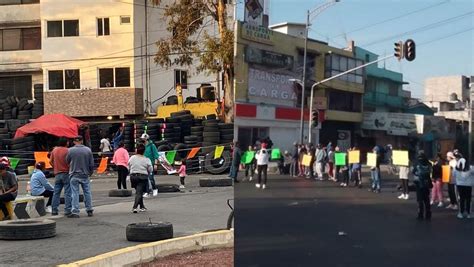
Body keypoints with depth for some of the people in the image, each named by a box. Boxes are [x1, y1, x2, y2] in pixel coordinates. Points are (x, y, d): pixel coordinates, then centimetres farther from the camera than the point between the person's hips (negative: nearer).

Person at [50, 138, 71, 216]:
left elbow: (50, 161, 9)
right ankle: (67, 210, -2)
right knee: (67, 193, -1)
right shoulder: (67, 151, -12)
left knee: (56, 192, 10)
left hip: (57, 174, 5)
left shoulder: (54, 150, 5)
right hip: (66, 173, -5)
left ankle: (54, 210, 12)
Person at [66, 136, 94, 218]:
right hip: (85, 175, 2)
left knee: (75, 194, 2)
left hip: (74, 175, -1)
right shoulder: (88, 150, -3)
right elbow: (91, 164, 1)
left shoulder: (70, 150, -8)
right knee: (87, 193, 11)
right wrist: (90, 172, 16)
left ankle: (75, 212, 0)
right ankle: (89, 211, 17)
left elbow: (67, 161, 4)